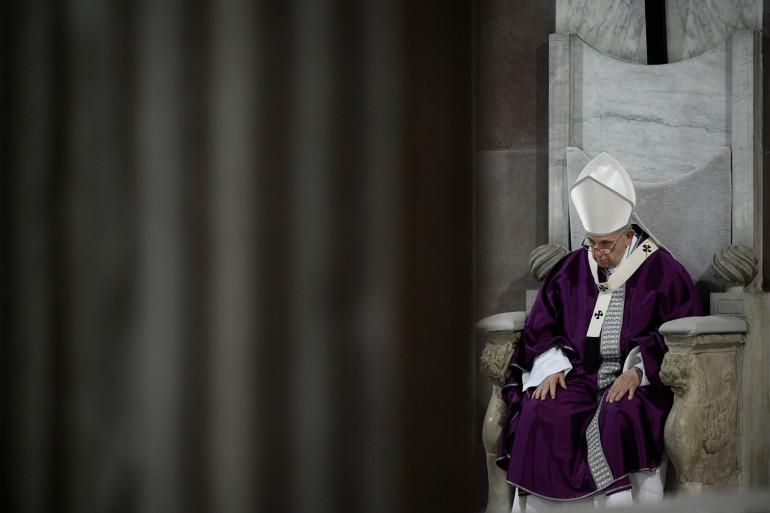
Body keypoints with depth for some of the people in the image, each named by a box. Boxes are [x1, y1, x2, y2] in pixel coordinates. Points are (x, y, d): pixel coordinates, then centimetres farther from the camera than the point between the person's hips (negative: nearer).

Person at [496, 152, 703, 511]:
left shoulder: (662, 272, 1)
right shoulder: (572, 269, 12)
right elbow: (541, 327, 15)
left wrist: (637, 372, -18)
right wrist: (553, 367, -5)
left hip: (639, 383, -3)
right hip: (579, 378, 3)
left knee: (621, 419, -36)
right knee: (543, 414, -27)